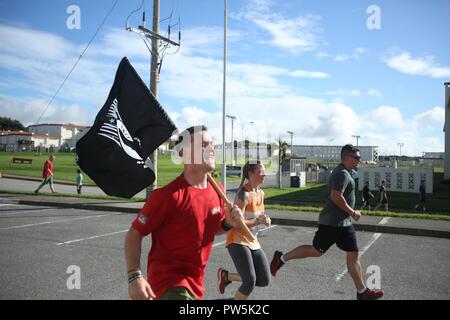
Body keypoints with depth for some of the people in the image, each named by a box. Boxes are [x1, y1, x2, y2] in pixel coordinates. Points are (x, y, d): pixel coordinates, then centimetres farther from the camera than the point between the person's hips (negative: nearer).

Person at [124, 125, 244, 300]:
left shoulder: (217, 190, 0)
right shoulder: (168, 194, -21)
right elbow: (134, 234, -16)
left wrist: (228, 224, -6)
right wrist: (135, 276, -25)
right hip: (168, 279, -7)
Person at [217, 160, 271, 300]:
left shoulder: (261, 193, 6)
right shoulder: (243, 195, -20)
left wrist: (265, 219, -2)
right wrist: (258, 221, -28)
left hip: (253, 242, 8)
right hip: (238, 241, -8)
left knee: (265, 281, 7)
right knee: (250, 283, -13)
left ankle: (226, 276, 22)